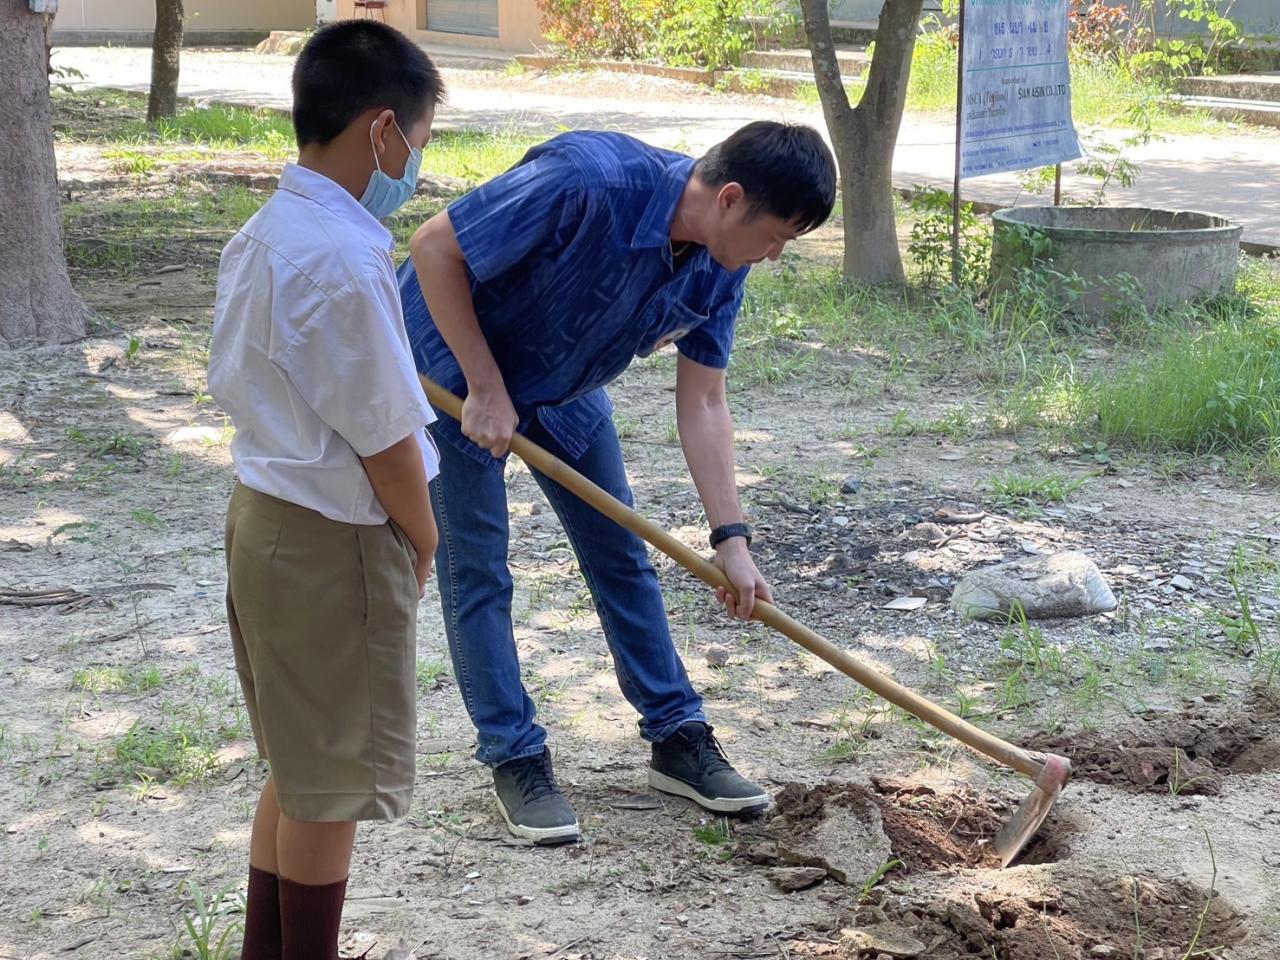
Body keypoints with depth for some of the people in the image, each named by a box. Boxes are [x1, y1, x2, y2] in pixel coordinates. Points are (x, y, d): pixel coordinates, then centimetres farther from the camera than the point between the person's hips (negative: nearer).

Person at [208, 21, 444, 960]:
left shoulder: (262, 233, 5)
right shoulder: (346, 259, -24)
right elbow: (386, 439, -19)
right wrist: (424, 540, -2)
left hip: (266, 513, 9)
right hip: (334, 542, -9)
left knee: (297, 767, 21)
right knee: (332, 783, 6)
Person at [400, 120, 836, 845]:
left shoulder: (719, 265, -15)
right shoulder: (587, 184, -38)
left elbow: (703, 403, -7)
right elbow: (435, 248, -30)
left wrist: (732, 538, -11)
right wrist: (486, 390, -26)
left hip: (564, 385, 7)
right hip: (456, 364, -7)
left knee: (621, 554, 9)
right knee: (478, 569, -3)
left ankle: (677, 738, 20)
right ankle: (515, 758, 9)